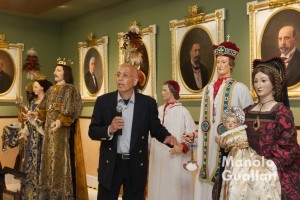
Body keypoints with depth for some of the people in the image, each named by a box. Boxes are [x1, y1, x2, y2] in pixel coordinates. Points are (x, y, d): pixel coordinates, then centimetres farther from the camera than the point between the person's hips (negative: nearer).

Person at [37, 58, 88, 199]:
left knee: (60, 158, -6)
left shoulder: (70, 89, -5)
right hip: (48, 128, 7)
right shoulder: (51, 90, 16)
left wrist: (60, 121, -24)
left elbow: (71, 111, -15)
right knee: (49, 158, 10)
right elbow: (43, 109, 22)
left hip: (61, 130, -7)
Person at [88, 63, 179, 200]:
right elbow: (92, 131, -2)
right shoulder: (103, 101, -2)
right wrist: (109, 129, -21)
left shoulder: (148, 103, -3)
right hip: (110, 164, 0)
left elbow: (156, 128, 2)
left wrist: (167, 137, -19)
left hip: (136, 165, 0)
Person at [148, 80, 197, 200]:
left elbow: (193, 134, -9)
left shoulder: (182, 111, -10)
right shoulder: (160, 110, 6)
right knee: (159, 184, 11)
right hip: (158, 156, 5)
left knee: (175, 185, 2)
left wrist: (182, 147, -20)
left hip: (175, 157, -5)